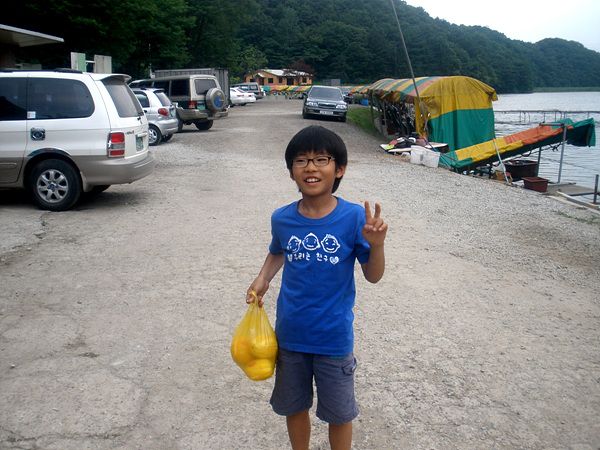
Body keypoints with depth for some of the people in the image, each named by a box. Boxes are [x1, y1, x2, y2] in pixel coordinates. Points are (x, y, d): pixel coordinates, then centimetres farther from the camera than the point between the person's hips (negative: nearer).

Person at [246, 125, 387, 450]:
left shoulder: (354, 217, -16)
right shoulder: (282, 219, -6)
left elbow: (373, 276, -10)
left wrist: (376, 245, -28)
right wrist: (262, 279, -2)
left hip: (334, 336, -3)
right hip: (290, 334, 3)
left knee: (339, 413, 16)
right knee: (293, 407, 23)